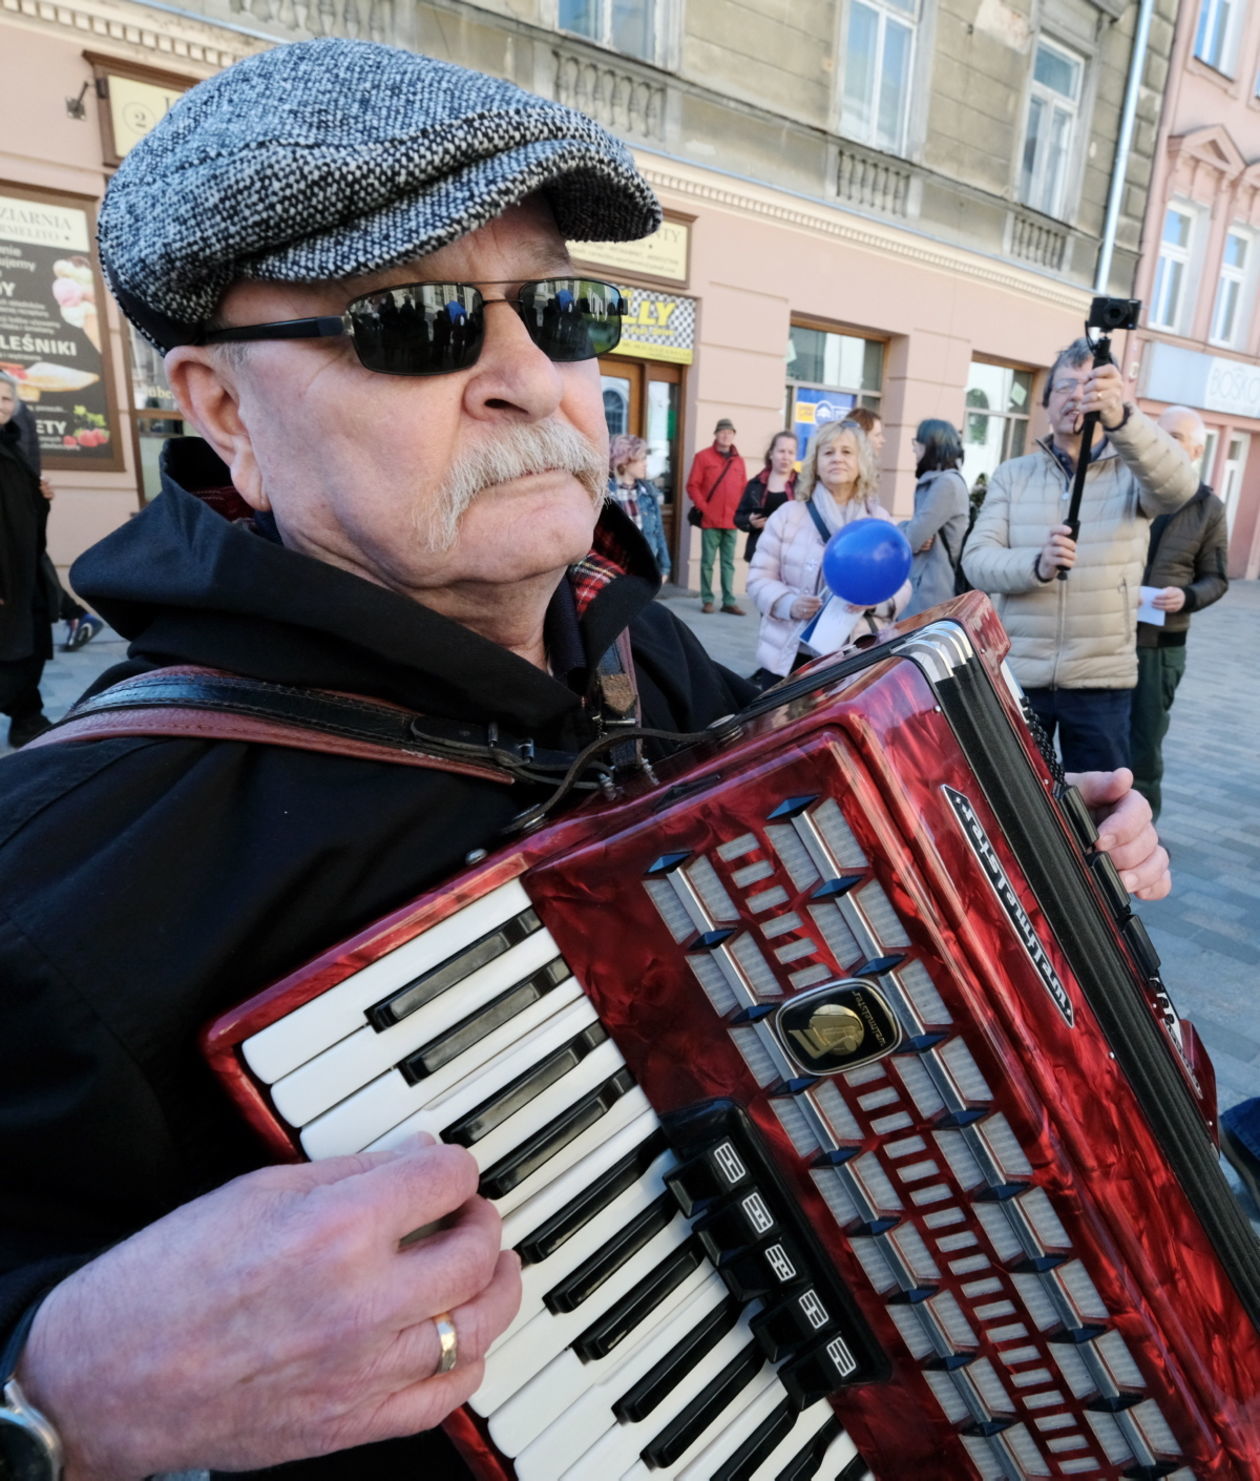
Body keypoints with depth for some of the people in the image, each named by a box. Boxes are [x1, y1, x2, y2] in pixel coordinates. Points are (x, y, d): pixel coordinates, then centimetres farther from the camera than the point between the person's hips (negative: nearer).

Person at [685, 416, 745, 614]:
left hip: (732, 522, 3)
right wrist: (704, 508, -9)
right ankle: (707, 600, 7)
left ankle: (729, 601, 9)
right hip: (710, 521, -3)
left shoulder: (739, 461, 13)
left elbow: (743, 489, 17)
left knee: (728, 563, 6)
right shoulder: (703, 456, 2)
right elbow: (692, 486, -2)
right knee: (708, 562, 0)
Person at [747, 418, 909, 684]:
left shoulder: (880, 520, 9)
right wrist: (789, 604, -18)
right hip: (789, 656, -1)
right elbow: (759, 578, 2)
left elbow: (901, 587, 6)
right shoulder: (788, 515, 4)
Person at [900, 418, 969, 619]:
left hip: (932, 589, -9)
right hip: (921, 583, 9)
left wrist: (899, 530, 3)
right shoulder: (932, 483, 18)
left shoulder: (948, 483, -13)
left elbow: (911, 540, -18)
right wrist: (906, 528, -6)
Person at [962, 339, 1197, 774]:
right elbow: (976, 560, -5)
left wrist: (1121, 418, -41)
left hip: (1101, 680, 0)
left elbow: (1177, 487, -23)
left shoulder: (1133, 471, 2)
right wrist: (1036, 565, -27)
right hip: (1015, 675, 1)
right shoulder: (1011, 475, 5)